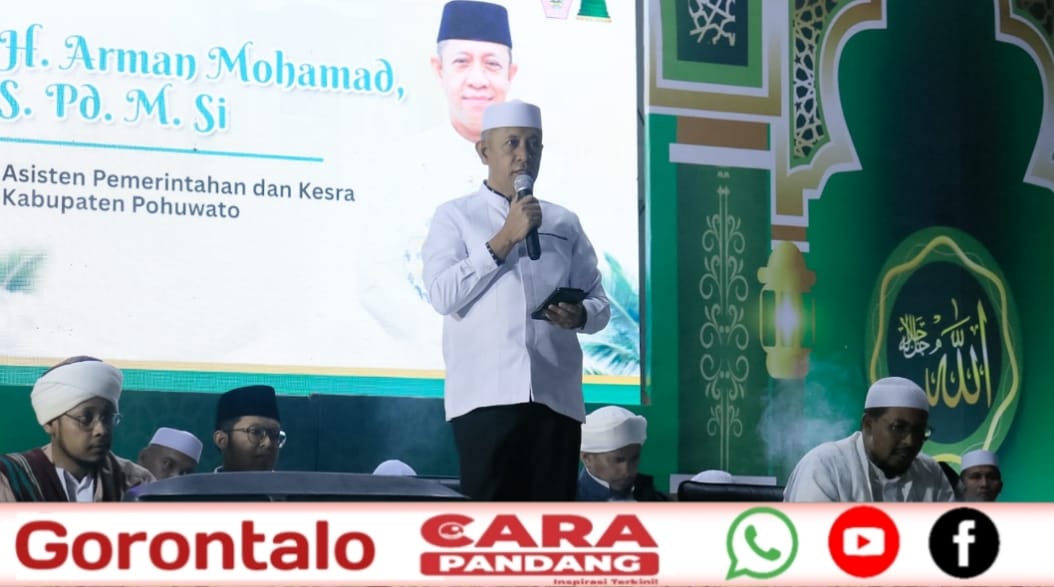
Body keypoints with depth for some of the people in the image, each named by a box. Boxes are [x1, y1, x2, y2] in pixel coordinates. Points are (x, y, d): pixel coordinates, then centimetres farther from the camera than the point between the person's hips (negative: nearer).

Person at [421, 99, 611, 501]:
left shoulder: (565, 224, 17)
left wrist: (580, 315, -8)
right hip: (486, 396, -3)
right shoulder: (455, 217, 8)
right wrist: (505, 239, -9)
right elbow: (443, 295, -6)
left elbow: (600, 304, 16)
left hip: (556, 396, 3)